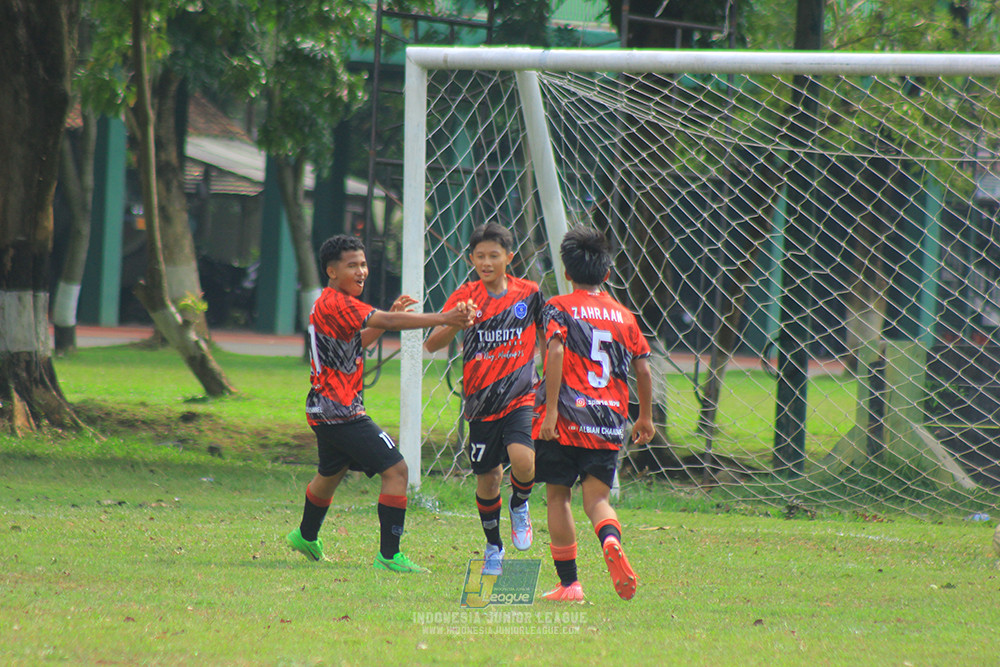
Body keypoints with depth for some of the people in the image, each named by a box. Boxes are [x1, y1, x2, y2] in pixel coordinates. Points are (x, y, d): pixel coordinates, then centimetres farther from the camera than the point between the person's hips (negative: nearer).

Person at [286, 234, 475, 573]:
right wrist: (444, 318, -33)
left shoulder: (330, 303, 14)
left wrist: (391, 312, 11)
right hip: (341, 411, -11)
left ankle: (306, 536, 52)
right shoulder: (335, 304, -18)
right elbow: (387, 322, -29)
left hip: (326, 410, 11)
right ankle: (389, 555, -15)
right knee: (396, 470, -13)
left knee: (331, 473, 31)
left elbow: (360, 341, 26)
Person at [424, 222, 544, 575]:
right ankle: (493, 547, 30)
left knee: (523, 460, -25)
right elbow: (432, 344, -9)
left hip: (521, 397, -1)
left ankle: (520, 506, 8)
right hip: (482, 401, 1)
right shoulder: (465, 296, -2)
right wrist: (455, 323, -28)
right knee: (488, 479, 7)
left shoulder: (528, 293, -1)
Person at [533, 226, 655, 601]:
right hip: (609, 424, 3)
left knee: (558, 495, 10)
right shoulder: (624, 316, 12)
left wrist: (551, 409, -17)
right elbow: (643, 369, 11)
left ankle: (569, 582, 8)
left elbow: (556, 352, -14)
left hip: (566, 418, -3)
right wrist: (645, 417, 24)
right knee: (597, 496, 2)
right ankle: (611, 540, -33)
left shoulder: (560, 308, 1)